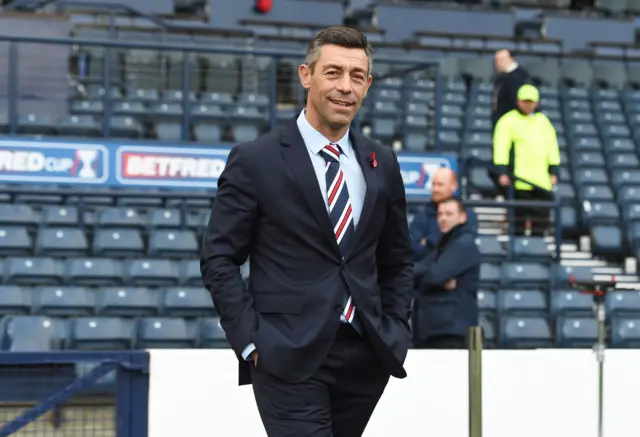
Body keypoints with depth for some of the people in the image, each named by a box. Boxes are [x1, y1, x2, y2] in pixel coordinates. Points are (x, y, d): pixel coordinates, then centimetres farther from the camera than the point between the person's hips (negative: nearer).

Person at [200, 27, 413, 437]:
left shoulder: (382, 163, 10)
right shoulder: (256, 161, -3)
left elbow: (398, 260, 19)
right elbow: (219, 260, -2)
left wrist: (395, 332, 7)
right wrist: (250, 340, -9)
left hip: (366, 357, 5)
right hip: (289, 359, -5)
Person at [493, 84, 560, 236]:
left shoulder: (543, 121, 17)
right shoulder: (508, 121, 1)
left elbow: (552, 146, 17)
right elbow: (501, 147, -7)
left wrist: (553, 171, 9)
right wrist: (502, 172, -15)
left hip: (542, 182, 5)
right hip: (519, 181, -5)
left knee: (541, 217, 5)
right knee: (519, 218, -2)